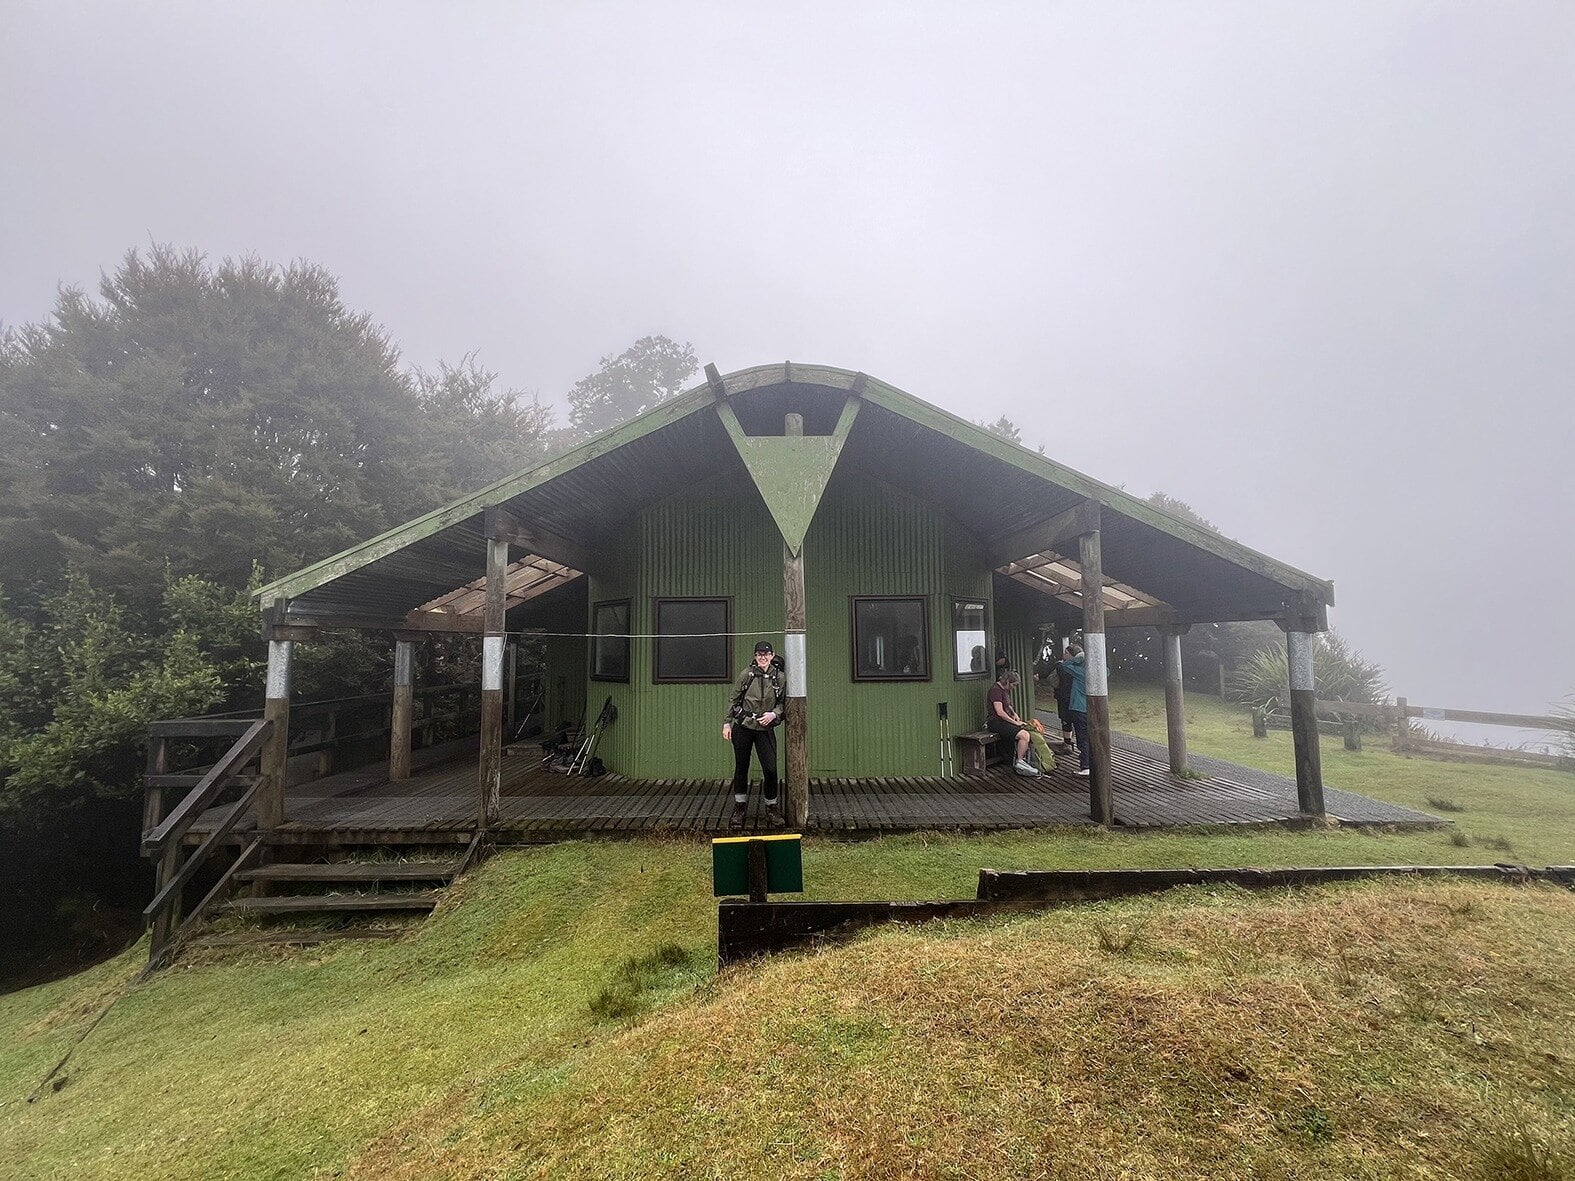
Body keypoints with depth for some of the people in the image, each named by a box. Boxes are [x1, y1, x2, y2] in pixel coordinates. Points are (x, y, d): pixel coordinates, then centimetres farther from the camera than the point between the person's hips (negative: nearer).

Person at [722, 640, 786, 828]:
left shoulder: (779, 677, -1)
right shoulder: (746, 674, -3)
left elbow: (782, 703, 8)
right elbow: (734, 700, 5)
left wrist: (774, 714, -11)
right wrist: (727, 723, 2)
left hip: (765, 729, 0)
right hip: (742, 728, 0)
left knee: (770, 769, -5)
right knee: (741, 768, 9)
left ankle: (772, 808, 17)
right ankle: (740, 808, 27)